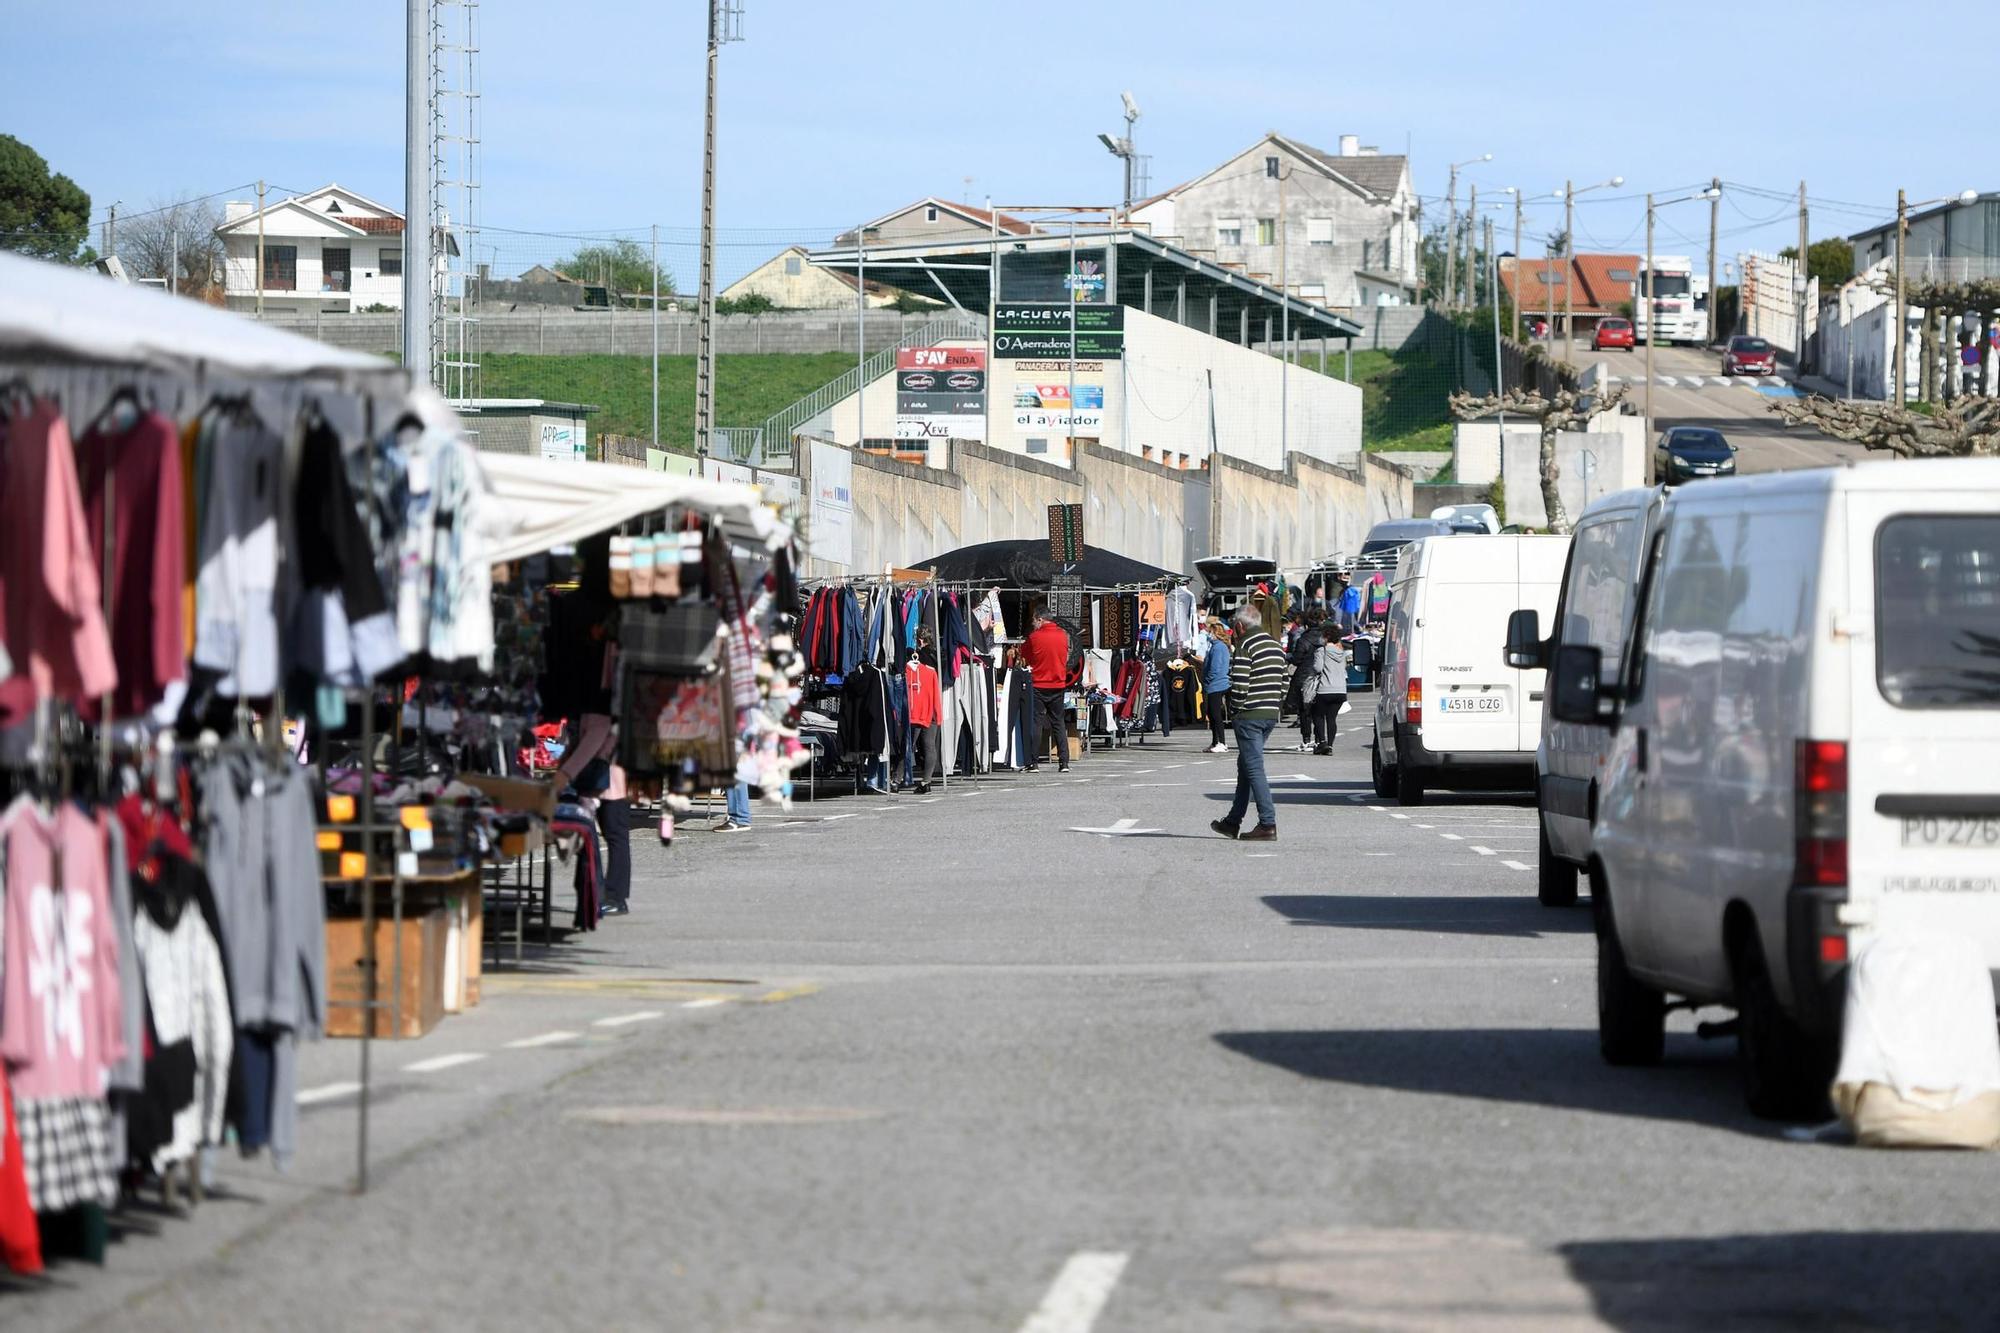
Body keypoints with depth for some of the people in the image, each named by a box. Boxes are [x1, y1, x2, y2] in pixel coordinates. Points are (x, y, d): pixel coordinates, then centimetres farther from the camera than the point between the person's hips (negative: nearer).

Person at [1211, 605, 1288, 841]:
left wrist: (1234, 709, -3)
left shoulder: (1245, 647, -14)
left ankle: (1268, 825, -12)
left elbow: (1239, 685, -19)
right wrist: (1275, 704, 17)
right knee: (1245, 767, 17)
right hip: (1271, 715, 9)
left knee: (1253, 769, -6)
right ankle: (1233, 821, 24)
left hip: (1250, 716, -9)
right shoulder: (1276, 646, 12)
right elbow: (1285, 679, 13)